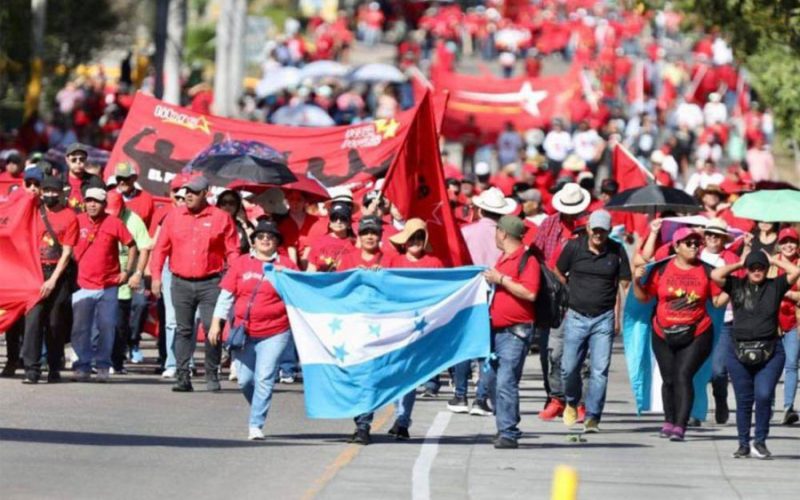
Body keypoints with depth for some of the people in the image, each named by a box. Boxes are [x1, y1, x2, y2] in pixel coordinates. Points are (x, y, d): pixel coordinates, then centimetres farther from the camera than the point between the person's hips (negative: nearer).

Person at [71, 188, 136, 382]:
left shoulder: (114, 223, -2)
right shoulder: (77, 222, 2)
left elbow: (131, 246, 6)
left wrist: (127, 270, 0)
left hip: (109, 286, -1)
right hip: (83, 285, 1)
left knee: (107, 328, 2)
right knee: (80, 328, -3)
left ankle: (103, 366, 12)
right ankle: (82, 366, 4)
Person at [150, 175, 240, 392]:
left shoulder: (221, 218, 2)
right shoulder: (174, 216, 9)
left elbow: (232, 251, 2)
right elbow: (161, 248, 9)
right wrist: (156, 276, 1)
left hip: (210, 283, -2)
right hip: (181, 283, 2)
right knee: (183, 330, 3)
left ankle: (212, 375, 4)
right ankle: (182, 377, 6)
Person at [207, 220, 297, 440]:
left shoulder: (285, 265, 3)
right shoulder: (241, 263, 8)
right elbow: (226, 296, 9)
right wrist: (216, 323, 4)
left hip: (274, 333, -2)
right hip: (244, 331, 2)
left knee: (264, 379, -9)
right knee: (245, 379, 5)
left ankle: (256, 425, -3)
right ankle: (259, 410, 30)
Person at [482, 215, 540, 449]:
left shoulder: (527, 260, -10)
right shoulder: (503, 259, 19)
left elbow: (530, 293, -21)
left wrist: (501, 279, -18)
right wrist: (490, 279, 19)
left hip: (515, 332, -10)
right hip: (497, 330, 10)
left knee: (506, 382, -15)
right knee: (492, 380, 12)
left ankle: (508, 433, -16)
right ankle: (505, 426, 22)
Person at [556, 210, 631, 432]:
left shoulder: (617, 251, 0)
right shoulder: (574, 247, -1)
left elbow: (623, 284, 4)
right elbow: (558, 274, 12)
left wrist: (618, 316, -1)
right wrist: (572, 294, 8)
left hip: (604, 319, 0)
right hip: (576, 317, 0)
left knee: (600, 370, -7)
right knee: (569, 367, 2)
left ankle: (592, 416, -3)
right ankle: (572, 402, 31)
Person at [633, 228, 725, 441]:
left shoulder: (706, 271, 3)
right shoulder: (662, 270, 2)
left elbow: (717, 300, 7)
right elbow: (643, 297, 5)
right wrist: (637, 280, -12)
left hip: (695, 335, -2)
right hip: (664, 334, 2)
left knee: (683, 376, -14)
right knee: (669, 379, 8)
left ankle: (680, 426, -18)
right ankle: (669, 421, 25)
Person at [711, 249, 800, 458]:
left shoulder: (774, 287, 7)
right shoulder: (737, 286, 7)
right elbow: (715, 275, -6)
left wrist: (773, 260, 7)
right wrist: (739, 264, 5)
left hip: (770, 353, -1)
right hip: (740, 353, 1)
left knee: (764, 395, -13)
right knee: (744, 400, 6)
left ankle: (760, 442, 1)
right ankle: (744, 444, 16)